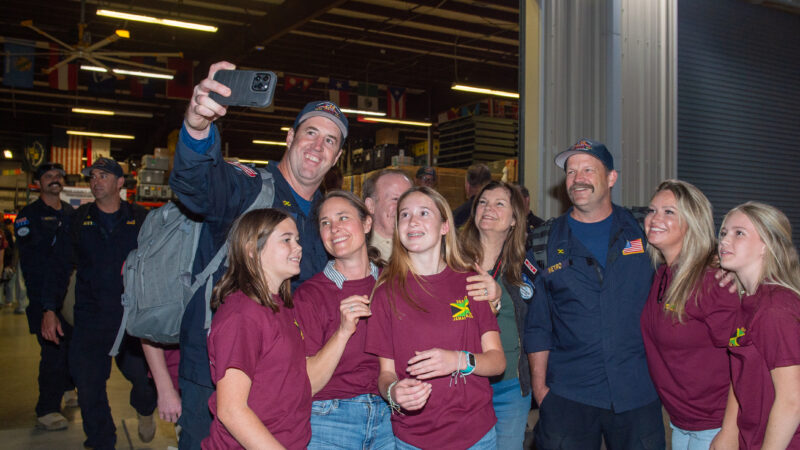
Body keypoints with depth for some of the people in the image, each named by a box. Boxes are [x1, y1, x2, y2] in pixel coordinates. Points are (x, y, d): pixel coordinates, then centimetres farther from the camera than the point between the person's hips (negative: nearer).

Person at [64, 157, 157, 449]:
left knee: (142, 376, -3)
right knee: (88, 386, 3)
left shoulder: (141, 220, 3)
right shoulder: (78, 220, 7)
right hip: (90, 318, 2)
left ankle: (144, 410, 33)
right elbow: (61, 266, 10)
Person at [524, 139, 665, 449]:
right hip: (567, 396, 0)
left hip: (638, 392, 1)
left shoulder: (644, 230, 4)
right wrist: (539, 387, 1)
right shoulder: (544, 243, 3)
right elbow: (537, 325, 4)